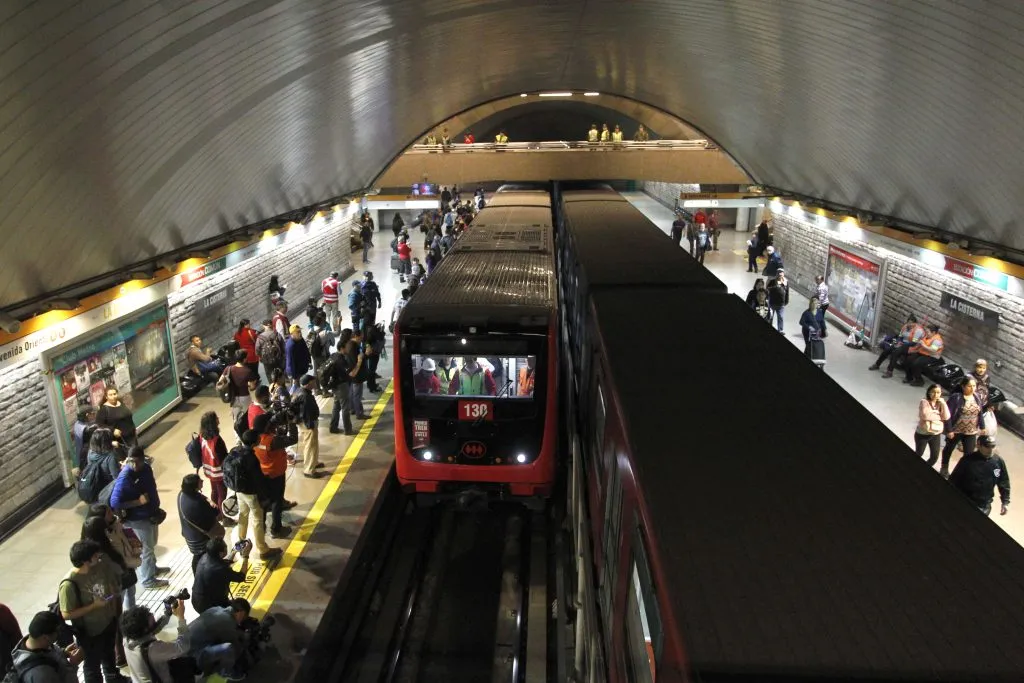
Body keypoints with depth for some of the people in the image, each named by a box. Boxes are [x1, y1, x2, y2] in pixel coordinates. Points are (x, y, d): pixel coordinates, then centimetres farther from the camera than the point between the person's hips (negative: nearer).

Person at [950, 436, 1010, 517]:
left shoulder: (999, 461, -8)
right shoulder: (967, 461, -20)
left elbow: (1004, 483, 6)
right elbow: (953, 481, -12)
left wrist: (1005, 502, 6)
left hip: (985, 507, 3)